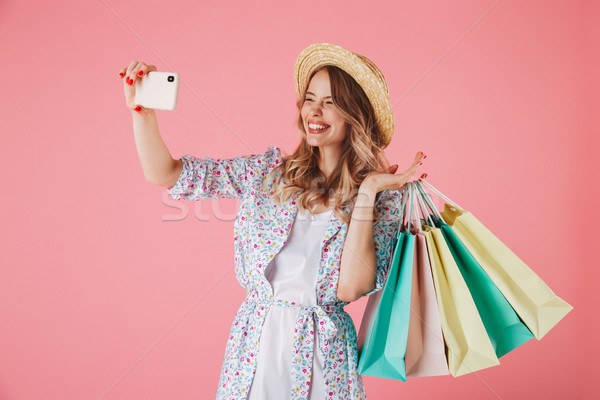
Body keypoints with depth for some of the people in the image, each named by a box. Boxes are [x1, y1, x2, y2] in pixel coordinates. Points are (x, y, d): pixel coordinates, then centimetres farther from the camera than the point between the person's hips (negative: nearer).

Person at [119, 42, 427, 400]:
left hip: (319, 354, -2)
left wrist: (367, 192, -19)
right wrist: (142, 109, -16)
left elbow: (350, 287, -20)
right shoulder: (270, 170, 0)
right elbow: (165, 174, -2)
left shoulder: (381, 198, -6)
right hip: (254, 343, 2)